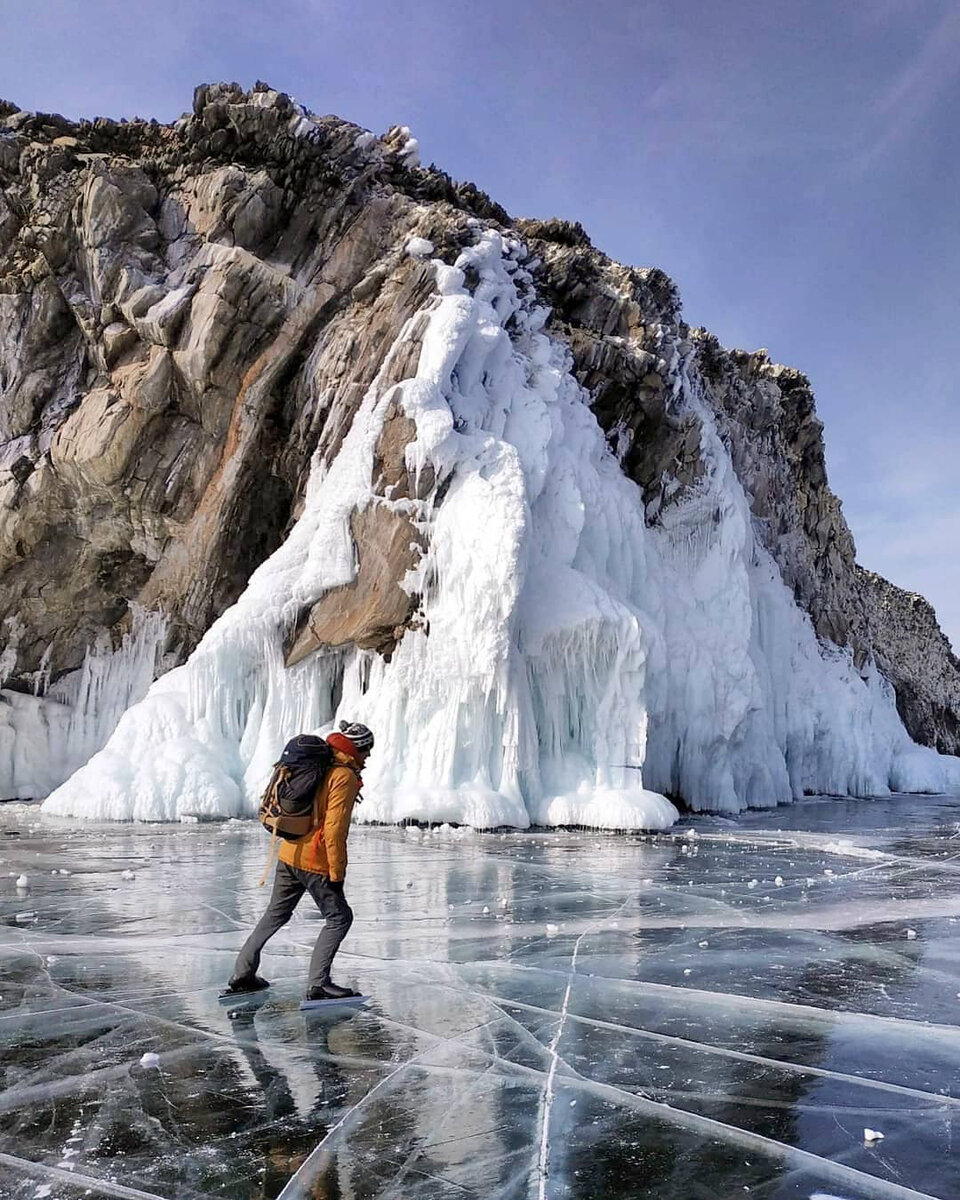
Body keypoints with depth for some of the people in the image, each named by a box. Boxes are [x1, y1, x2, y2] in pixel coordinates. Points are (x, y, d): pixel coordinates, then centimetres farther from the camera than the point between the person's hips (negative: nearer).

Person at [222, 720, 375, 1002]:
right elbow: (335, 828, -19)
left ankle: (242, 975, 27)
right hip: (314, 862, -9)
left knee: (275, 915, 20)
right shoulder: (344, 776, -14)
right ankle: (318, 984, 0)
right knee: (340, 917, 3)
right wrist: (337, 872, -15)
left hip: (289, 854, 9)